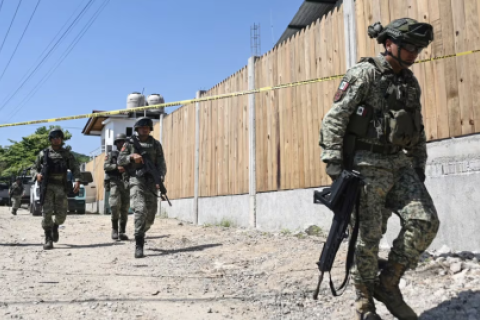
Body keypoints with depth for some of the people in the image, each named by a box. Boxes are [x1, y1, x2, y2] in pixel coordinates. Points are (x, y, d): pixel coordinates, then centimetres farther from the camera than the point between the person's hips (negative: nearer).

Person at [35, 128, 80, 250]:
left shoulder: (67, 154, 9)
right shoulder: (43, 153, 9)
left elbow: (75, 169, 2)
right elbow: (36, 168, 15)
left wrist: (77, 181, -14)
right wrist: (37, 175, -9)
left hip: (61, 187, 1)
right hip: (47, 186, 0)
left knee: (61, 214, 1)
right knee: (47, 212, -7)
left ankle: (55, 227, 34)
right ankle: (48, 239, 0)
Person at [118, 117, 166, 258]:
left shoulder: (156, 144, 11)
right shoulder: (130, 143, 8)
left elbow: (161, 164, 3)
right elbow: (120, 161, 3)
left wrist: (160, 178, -14)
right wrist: (132, 156, -16)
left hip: (151, 182, 3)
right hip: (136, 180, -3)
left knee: (150, 215, 6)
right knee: (140, 209, -21)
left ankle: (141, 233, 37)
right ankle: (139, 244, -18)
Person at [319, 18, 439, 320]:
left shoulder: (411, 82, 15)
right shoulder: (364, 73, -6)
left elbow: (419, 129, 23)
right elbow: (334, 118, -12)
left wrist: (419, 165, 16)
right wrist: (333, 161, -19)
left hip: (400, 164, 7)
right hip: (367, 165, -6)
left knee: (426, 222, -8)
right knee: (368, 237, -2)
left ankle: (388, 283, 9)